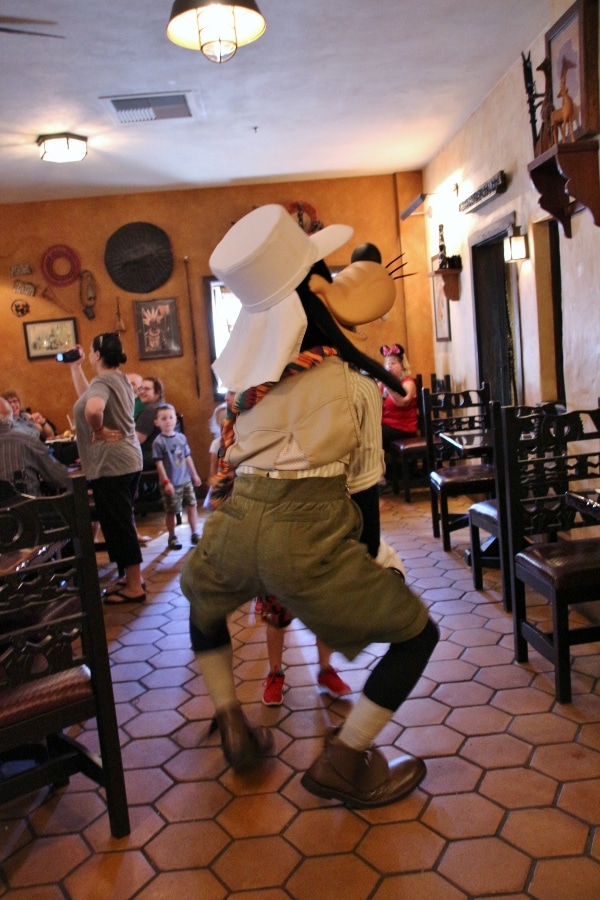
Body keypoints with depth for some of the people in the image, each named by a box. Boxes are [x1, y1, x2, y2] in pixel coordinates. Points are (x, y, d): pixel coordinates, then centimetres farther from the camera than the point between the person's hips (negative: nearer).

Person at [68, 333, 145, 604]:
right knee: (122, 522, 17)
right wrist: (75, 367, 29)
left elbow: (92, 409, -40)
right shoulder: (118, 378, 13)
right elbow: (88, 396, 28)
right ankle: (133, 578, 26)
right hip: (127, 460, 10)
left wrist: (98, 431, -22)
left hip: (110, 464, -10)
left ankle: (134, 587, 6)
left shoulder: (103, 381, -17)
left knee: (117, 524, -2)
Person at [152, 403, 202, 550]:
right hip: (171, 483, -5)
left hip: (186, 480, 5)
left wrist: (194, 475, 15)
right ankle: (172, 538, 20)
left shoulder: (181, 437, 4)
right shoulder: (158, 442, -12)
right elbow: (159, 463, -13)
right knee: (171, 511, 5)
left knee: (192, 506, 8)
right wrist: (166, 482, -17)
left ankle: (195, 534, 21)